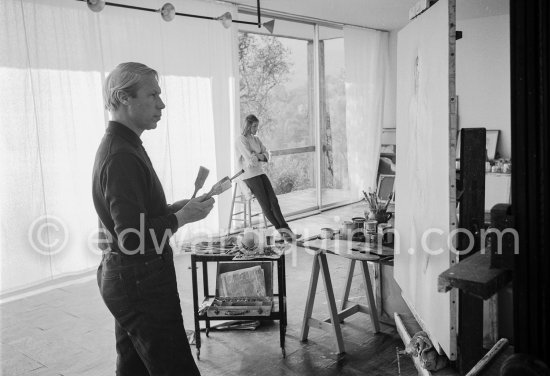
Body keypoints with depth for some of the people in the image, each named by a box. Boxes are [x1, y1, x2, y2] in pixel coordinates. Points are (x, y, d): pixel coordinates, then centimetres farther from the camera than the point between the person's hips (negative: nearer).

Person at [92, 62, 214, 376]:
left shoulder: (120, 145, 12)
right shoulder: (122, 156, -21)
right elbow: (132, 237, -26)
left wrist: (174, 208, 7)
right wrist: (182, 217, -15)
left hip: (124, 279, 10)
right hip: (140, 282, -10)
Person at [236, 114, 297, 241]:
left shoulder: (257, 139, 17)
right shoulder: (241, 139, -7)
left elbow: (267, 155, 7)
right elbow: (250, 159, -17)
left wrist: (257, 156, -13)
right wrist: (260, 156, 2)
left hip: (260, 173, 6)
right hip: (249, 176, -6)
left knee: (273, 200, -13)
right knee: (265, 204, -14)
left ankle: (284, 228, -18)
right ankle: (281, 229, -3)